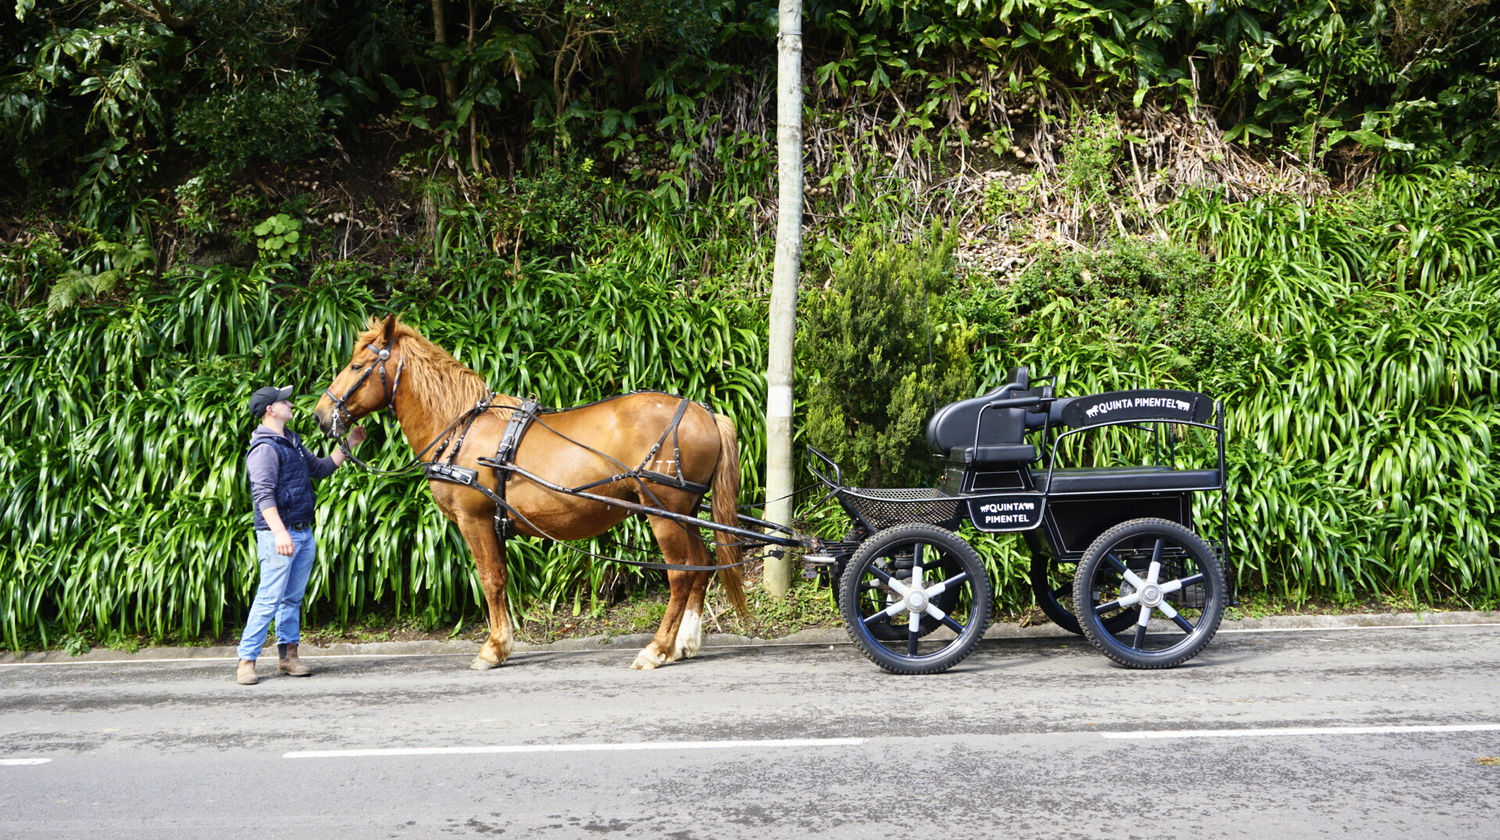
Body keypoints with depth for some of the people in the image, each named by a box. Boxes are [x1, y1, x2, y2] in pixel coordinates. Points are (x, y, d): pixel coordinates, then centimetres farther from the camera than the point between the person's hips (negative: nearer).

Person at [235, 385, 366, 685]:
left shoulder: (292, 441, 17)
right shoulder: (265, 448, -13)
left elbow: (320, 469, 29)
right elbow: (263, 495, -21)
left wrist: (347, 445, 24)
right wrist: (279, 533, -30)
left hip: (304, 533, 9)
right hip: (280, 534, -9)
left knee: (293, 598, 12)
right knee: (270, 598, -9)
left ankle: (288, 655, 18)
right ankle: (246, 660, -4)